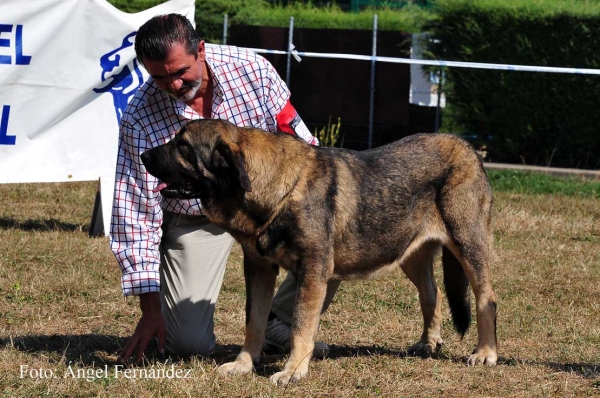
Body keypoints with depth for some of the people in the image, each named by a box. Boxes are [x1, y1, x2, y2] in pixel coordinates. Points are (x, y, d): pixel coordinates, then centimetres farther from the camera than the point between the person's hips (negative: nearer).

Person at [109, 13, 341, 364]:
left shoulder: (251, 69, -18)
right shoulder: (140, 118, -22)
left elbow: (298, 140, -5)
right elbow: (136, 213, -20)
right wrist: (149, 308, -22)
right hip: (195, 220, -3)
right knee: (189, 344, -16)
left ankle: (282, 322, 4)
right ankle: (166, 301, 22)